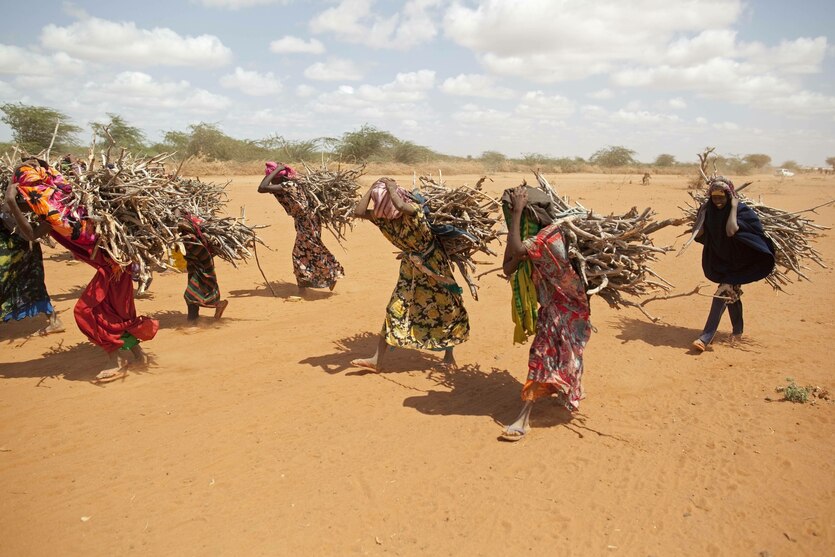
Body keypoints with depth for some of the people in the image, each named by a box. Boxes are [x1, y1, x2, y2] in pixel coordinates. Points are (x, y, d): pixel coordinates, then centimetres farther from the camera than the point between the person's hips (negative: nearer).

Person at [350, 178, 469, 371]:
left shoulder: (413, 211, -28)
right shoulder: (383, 217, -9)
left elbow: (401, 206, -52)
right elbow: (359, 211, -18)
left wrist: (391, 188, -35)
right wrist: (373, 187, -18)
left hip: (433, 265, -5)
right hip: (411, 268, 5)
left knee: (445, 309, 7)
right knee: (395, 310, 0)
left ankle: (449, 353, 27)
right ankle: (377, 360, 2)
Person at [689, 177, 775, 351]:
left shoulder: (741, 211, -19)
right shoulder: (710, 210, -4)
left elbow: (731, 230, -37)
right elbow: (698, 234, -12)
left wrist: (733, 207, -27)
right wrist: (705, 212, -12)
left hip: (737, 260, -6)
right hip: (720, 260, 6)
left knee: (723, 292, -14)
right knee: (731, 292, 18)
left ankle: (706, 337, -17)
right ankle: (737, 330, 36)